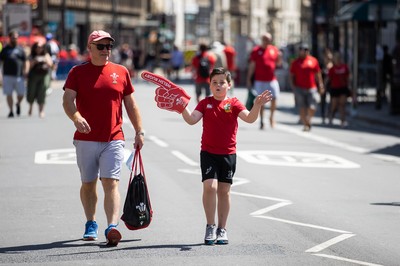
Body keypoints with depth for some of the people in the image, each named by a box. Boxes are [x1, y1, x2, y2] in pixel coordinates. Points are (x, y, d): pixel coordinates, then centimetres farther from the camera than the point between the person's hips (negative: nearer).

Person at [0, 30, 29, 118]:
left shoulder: (20, 49, 11)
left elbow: (26, 61, 12)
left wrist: (26, 71, -4)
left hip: (19, 76, 0)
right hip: (7, 76, 0)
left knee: (21, 94, -3)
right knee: (8, 94, -3)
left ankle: (18, 104, 27)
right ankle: (11, 110, 6)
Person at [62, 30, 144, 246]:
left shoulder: (121, 72, 9)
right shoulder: (78, 72, 3)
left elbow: (130, 104, 14)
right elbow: (68, 100, -9)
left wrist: (139, 131, 10)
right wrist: (76, 118, -29)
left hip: (113, 140, 0)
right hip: (86, 139, 0)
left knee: (111, 183, -12)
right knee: (88, 184, 11)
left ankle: (112, 227, -22)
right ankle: (91, 224, 28)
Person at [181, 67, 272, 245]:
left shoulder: (234, 104, 0)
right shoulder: (205, 103, 2)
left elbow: (250, 118, -13)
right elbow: (191, 120, -10)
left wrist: (257, 106, -31)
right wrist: (183, 108, -26)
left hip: (228, 154, 1)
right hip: (208, 152, -1)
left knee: (224, 191, 7)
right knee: (210, 186, -14)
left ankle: (222, 229, 18)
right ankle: (210, 226, 0)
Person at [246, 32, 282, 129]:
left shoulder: (274, 49, 9)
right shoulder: (256, 50, 0)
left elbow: (278, 63, 15)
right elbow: (252, 66, 1)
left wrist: (279, 57, -7)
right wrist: (249, 79, -2)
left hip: (272, 79, 2)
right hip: (260, 80, -2)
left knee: (274, 98, -3)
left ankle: (271, 117, 18)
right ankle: (261, 121, 9)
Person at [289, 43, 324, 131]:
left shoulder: (313, 60, 9)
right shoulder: (295, 62, 7)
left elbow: (318, 74, 13)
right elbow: (292, 75, 9)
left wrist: (320, 84, 7)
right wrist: (293, 86, -2)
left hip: (311, 88, 1)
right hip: (300, 88, -1)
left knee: (312, 108, -7)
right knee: (302, 108, -3)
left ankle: (308, 120, 19)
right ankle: (305, 124, 6)